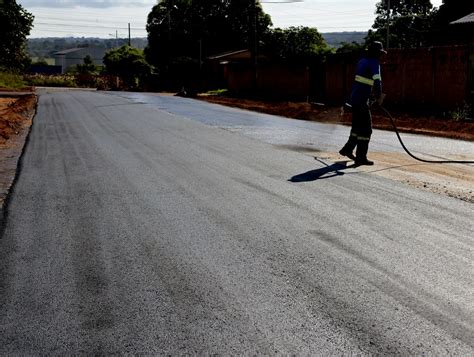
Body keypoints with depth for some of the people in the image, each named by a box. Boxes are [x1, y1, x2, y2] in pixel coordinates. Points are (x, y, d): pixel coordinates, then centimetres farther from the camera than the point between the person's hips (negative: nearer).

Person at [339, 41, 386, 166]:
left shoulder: (363, 61, 15)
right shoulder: (373, 62, -12)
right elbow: (377, 81, -22)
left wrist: (375, 93, 20)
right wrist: (379, 97, -10)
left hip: (355, 98, 9)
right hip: (362, 100, -9)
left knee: (358, 126, 21)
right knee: (366, 129, -3)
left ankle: (347, 149, 30)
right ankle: (361, 158, 0)